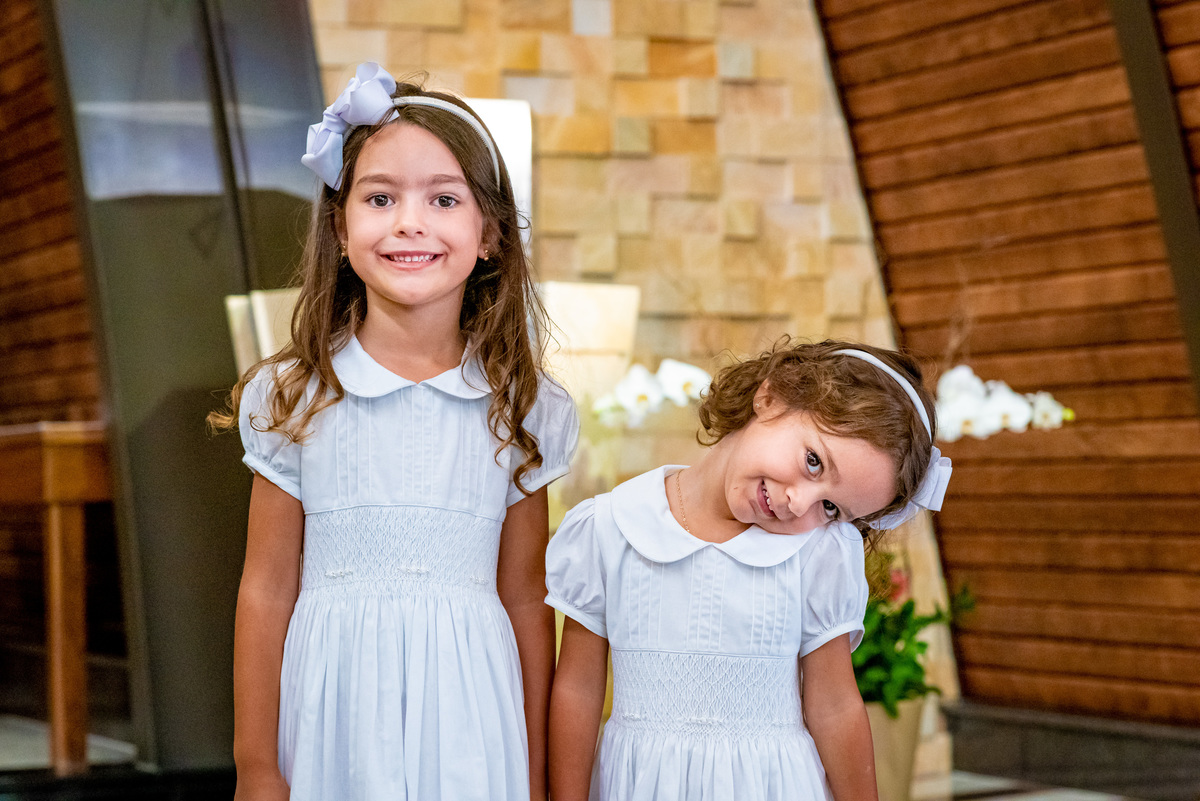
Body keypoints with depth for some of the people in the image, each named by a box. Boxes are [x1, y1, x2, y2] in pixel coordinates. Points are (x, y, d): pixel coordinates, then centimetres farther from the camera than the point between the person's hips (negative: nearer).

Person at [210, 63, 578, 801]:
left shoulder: (522, 409, -1)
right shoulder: (293, 400, -3)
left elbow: (526, 600, 3)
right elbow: (266, 594, 0)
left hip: (465, 714, 1)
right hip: (333, 710, 0)